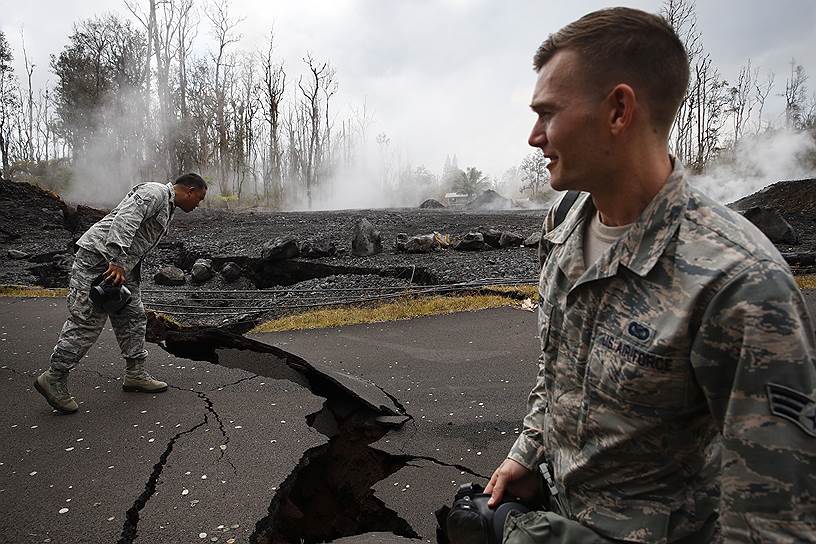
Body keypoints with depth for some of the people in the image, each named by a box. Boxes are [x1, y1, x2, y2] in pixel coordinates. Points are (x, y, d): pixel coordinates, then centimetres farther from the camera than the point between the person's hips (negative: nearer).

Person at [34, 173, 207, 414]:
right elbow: (124, 220, -25)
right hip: (99, 257, -11)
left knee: (133, 317, 11)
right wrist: (117, 261, -32)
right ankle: (54, 378, 2)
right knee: (87, 320, -8)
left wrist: (123, 267, 13)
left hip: (121, 266, 11)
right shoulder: (155, 192, -10)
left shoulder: (166, 206, 23)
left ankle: (135, 374, 18)